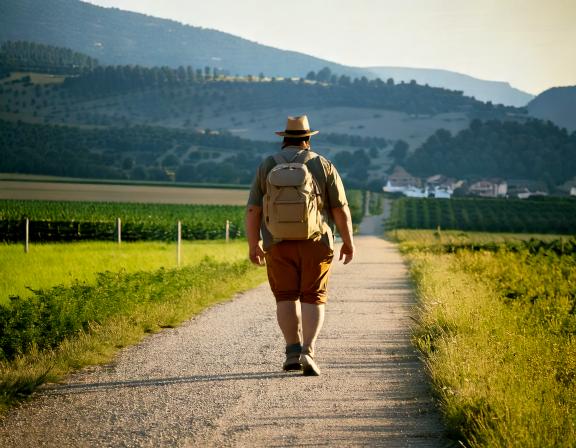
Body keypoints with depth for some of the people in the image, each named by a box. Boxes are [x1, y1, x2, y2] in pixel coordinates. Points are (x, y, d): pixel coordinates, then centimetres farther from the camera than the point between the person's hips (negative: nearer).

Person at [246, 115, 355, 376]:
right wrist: (348, 242, 6)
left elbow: (253, 209, 1)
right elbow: (340, 208, -1)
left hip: (279, 244, 1)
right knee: (313, 299, 3)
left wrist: (253, 245, 7)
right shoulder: (323, 166, 1)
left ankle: (293, 351, 3)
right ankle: (308, 352, -13)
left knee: (286, 297, 12)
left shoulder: (267, 166, 3)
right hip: (315, 243, -1)